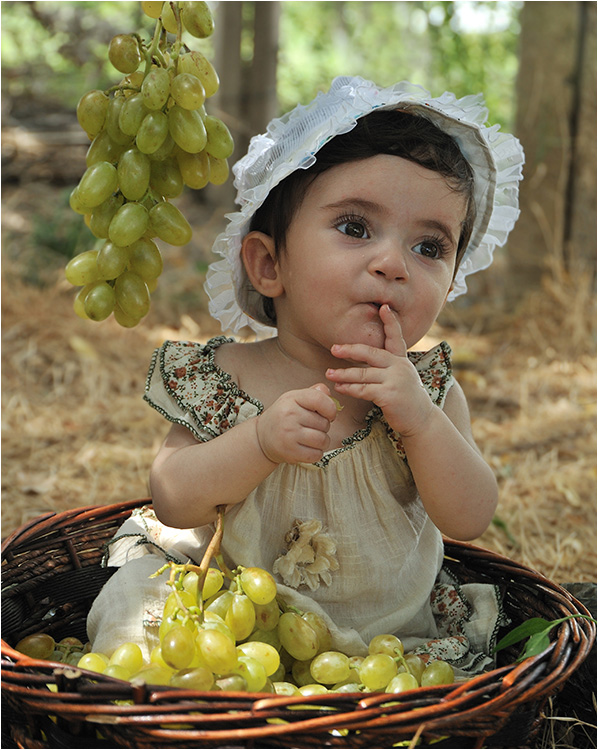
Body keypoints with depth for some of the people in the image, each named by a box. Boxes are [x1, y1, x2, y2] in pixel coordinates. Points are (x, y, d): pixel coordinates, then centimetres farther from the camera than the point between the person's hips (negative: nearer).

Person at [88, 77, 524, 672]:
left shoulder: (430, 390, -8)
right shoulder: (223, 377, -12)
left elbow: (471, 521, -13)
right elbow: (173, 503, -14)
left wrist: (420, 421, -30)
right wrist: (260, 441, -31)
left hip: (394, 633, 3)